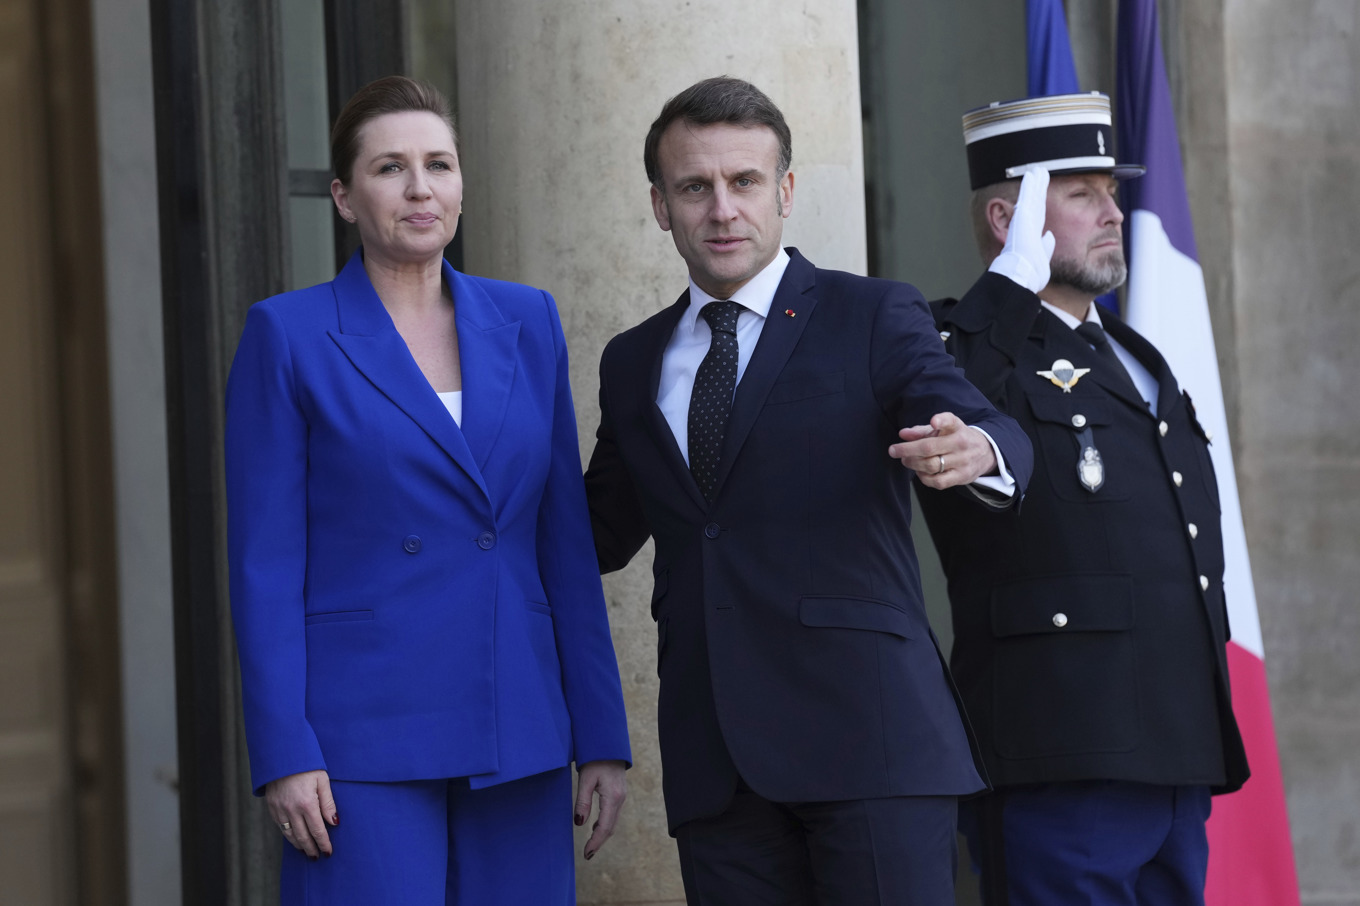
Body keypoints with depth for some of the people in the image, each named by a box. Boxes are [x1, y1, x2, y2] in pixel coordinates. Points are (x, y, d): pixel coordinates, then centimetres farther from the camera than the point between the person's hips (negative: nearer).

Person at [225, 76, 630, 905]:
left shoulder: (526, 323, 10)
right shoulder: (289, 337, -1)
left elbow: (566, 541, 11)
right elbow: (266, 563, -4)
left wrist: (602, 736, 6)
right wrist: (284, 754, -12)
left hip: (516, 735, 4)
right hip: (363, 738, -4)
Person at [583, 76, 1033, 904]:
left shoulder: (875, 320, 3)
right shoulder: (634, 363, 16)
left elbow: (997, 437, -12)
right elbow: (600, 534, 25)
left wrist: (974, 451, -35)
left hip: (867, 738, -4)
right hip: (717, 763, 4)